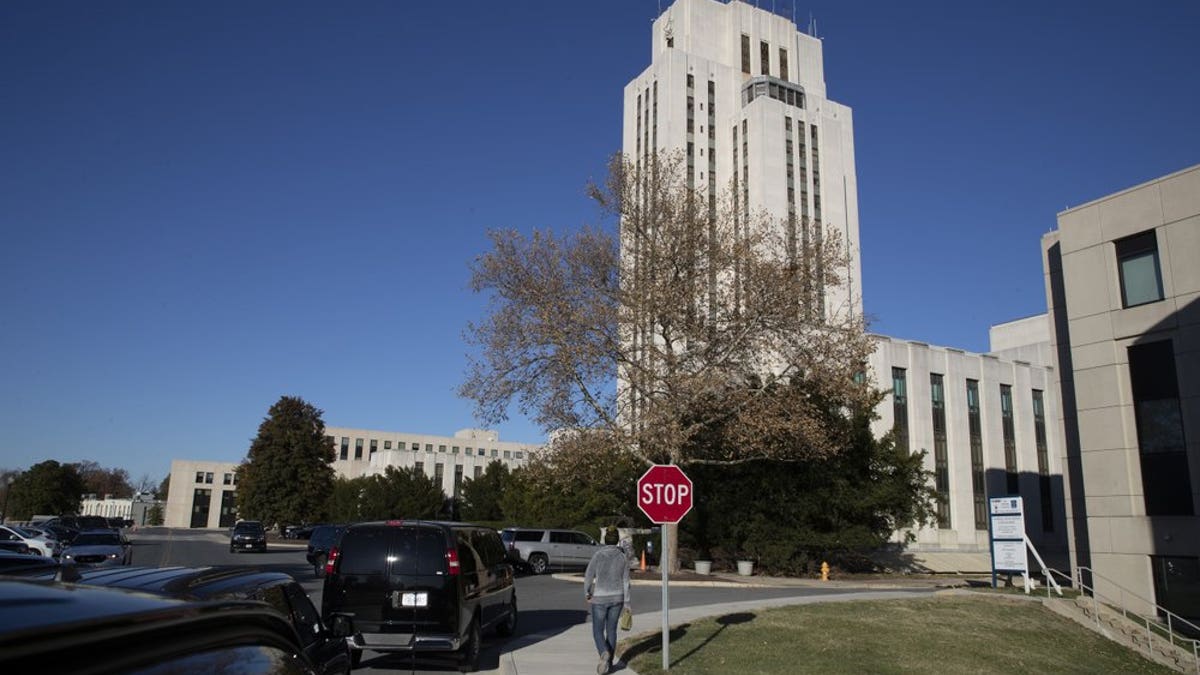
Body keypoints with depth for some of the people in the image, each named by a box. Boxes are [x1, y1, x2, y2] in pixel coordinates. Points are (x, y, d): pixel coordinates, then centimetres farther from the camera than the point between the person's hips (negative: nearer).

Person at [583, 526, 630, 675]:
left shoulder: (597, 555, -12)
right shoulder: (623, 556, -5)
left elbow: (588, 577, -9)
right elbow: (625, 581, -4)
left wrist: (587, 593, 8)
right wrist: (626, 603, 1)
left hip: (600, 598, -3)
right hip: (617, 597, 3)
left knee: (598, 631, 7)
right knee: (611, 629, 18)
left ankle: (604, 653, -20)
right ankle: (609, 661, 22)